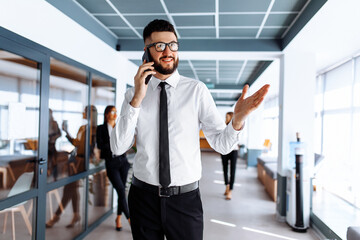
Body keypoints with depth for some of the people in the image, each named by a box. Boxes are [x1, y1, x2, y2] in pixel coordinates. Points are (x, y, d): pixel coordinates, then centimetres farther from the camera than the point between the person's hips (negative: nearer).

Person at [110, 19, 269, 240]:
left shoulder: (197, 90, -5)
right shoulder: (133, 95, 0)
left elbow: (222, 144, -8)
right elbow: (118, 148, -9)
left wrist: (238, 118, -29)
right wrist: (136, 100, -19)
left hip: (186, 199, -1)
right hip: (144, 197, 2)